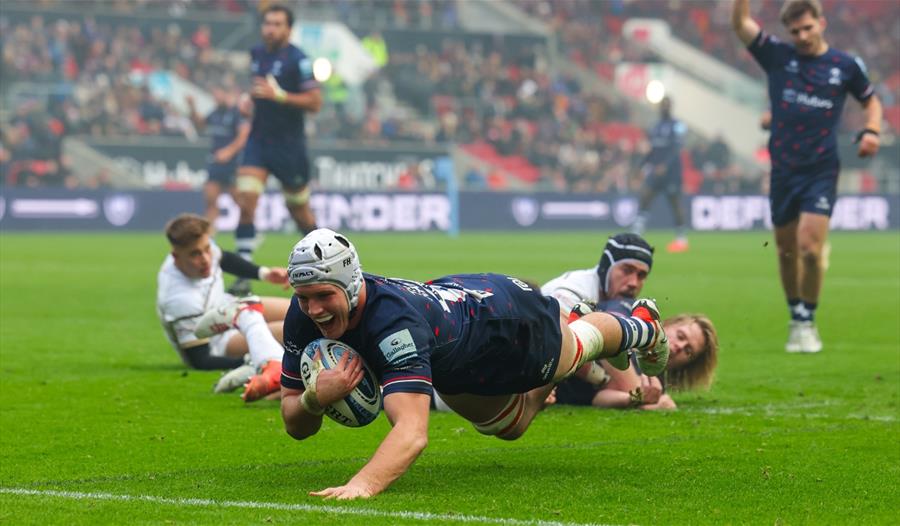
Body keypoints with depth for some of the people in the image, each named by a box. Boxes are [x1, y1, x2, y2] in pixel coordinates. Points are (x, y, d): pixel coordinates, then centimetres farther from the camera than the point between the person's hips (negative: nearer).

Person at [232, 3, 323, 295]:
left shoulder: (297, 59, -12)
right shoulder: (256, 54, 7)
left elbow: (315, 102, -16)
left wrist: (279, 96, -25)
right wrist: (249, 99, 7)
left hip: (289, 145, -4)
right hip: (259, 140, 5)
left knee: (300, 213, 9)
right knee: (246, 201, -13)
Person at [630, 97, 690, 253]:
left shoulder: (677, 126, -7)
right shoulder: (656, 126, 15)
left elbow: (676, 149, -15)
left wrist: (665, 165, -24)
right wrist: (645, 165, 14)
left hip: (671, 169, -6)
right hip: (656, 169, 6)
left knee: (675, 200, 0)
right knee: (645, 196, -7)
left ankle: (681, 239, 10)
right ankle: (635, 235, -14)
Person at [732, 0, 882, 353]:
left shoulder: (846, 66, 3)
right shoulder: (777, 56, 2)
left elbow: (870, 100, 19)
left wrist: (872, 130, 0)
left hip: (822, 171, -2)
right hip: (783, 169, 2)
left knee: (810, 249, -14)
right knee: (787, 251, 9)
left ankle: (807, 322, 3)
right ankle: (795, 317, 28)